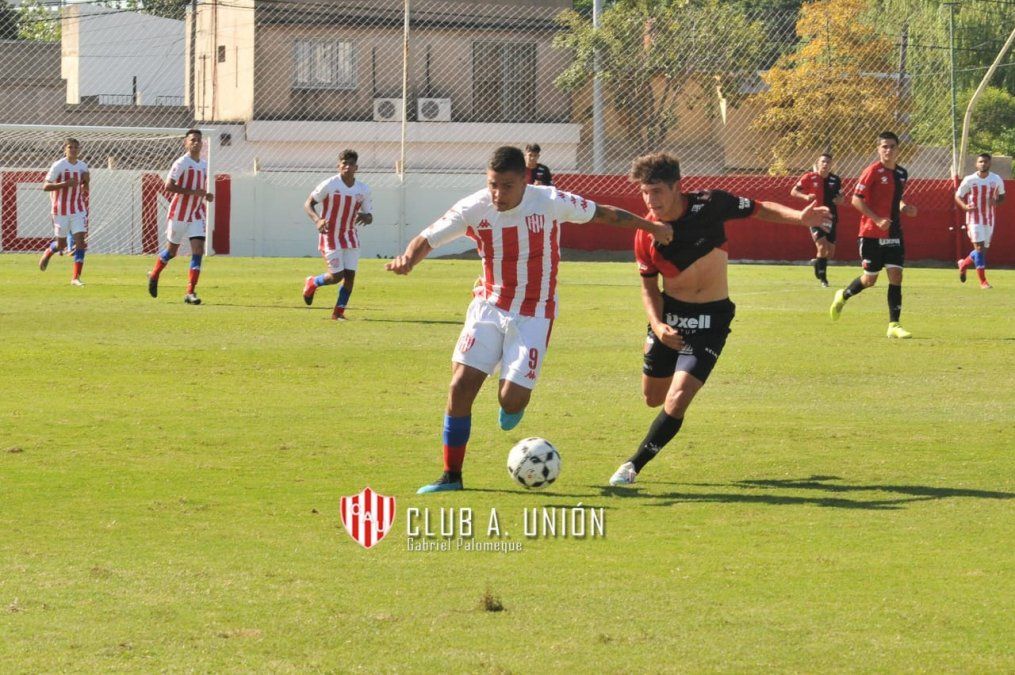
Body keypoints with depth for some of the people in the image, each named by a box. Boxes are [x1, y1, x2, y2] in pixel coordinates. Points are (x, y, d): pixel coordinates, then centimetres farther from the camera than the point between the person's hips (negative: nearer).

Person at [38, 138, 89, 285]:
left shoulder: (83, 166, 5)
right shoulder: (58, 166, -10)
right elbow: (45, 186, -14)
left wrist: (86, 182, -6)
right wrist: (65, 184, -25)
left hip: (78, 210, 3)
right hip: (61, 210, -3)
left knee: (80, 241, -11)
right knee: (61, 244, 6)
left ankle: (76, 277, -9)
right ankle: (48, 252, 42)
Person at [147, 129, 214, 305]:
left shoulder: (204, 165, 10)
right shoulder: (181, 163, -12)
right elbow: (168, 186, -21)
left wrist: (206, 196, 4)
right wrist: (194, 191, -25)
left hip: (197, 215, 5)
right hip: (179, 214, -5)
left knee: (198, 249, -10)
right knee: (172, 250, 9)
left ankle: (191, 292, -10)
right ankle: (154, 275, 37)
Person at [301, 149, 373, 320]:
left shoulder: (363, 190, 1)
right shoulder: (329, 185, -12)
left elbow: (369, 215, 8)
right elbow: (308, 204, -7)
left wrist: (366, 217, -19)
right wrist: (317, 220, -27)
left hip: (350, 237, 4)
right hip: (330, 236, -4)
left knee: (350, 275, -4)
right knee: (337, 276, -8)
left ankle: (338, 312, 9)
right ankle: (312, 283, 23)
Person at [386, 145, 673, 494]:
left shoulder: (551, 203, -16)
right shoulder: (473, 209, -13)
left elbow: (603, 213, -1)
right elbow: (427, 239, -9)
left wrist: (650, 226, 4)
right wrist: (407, 259, -32)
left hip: (534, 315, -2)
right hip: (489, 307, 2)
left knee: (511, 400, -13)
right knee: (461, 384, -11)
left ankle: (512, 406, 28)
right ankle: (451, 475, 2)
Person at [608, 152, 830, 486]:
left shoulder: (709, 204, -16)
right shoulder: (646, 235, -12)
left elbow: (760, 209, 0)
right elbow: (649, 286, 1)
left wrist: (799, 217, -15)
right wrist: (657, 325, -17)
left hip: (711, 318, -3)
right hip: (670, 312, 3)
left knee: (676, 402, -16)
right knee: (654, 398, 15)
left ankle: (634, 465, -1)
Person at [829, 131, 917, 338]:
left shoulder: (901, 173, 9)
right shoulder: (873, 171, -11)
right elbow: (856, 200, -14)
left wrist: (903, 207, 3)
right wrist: (877, 220, -21)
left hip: (894, 234, 5)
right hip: (872, 234, -5)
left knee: (896, 276, -4)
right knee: (870, 279, 3)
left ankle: (894, 325, -3)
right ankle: (843, 296, 34)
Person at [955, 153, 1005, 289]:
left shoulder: (997, 180, -1)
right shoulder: (969, 180, -7)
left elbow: (1002, 196, 13)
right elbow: (958, 196, 1)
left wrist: (996, 201, -11)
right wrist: (965, 206, -20)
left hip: (989, 219, 4)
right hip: (974, 218, -4)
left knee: (984, 249, 9)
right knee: (979, 247, -13)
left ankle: (964, 264, 37)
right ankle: (983, 281, -8)